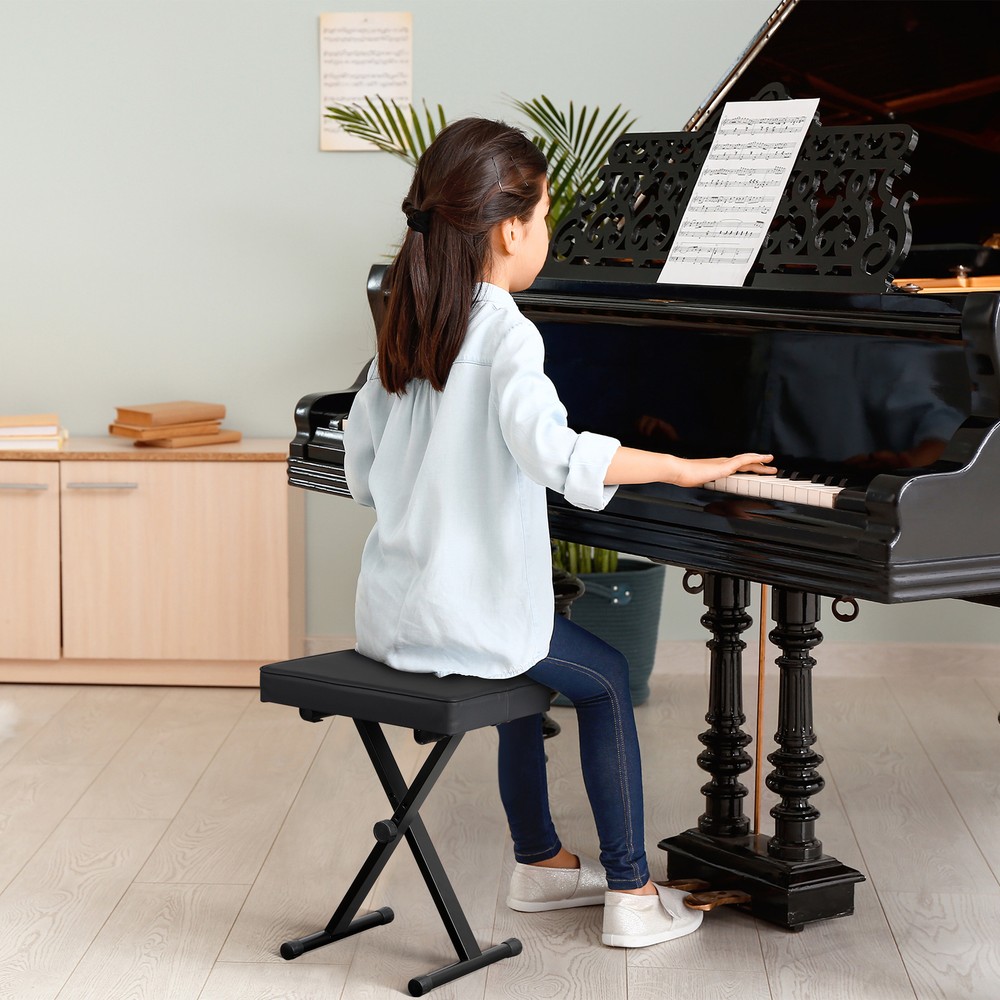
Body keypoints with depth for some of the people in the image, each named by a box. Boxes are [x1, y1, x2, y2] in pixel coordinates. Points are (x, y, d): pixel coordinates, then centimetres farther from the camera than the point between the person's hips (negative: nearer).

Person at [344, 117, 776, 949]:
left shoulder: (407, 327, 8)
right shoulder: (506, 334, -17)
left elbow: (362, 471, 15)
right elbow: (550, 449, -35)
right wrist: (684, 468, -28)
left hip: (390, 612, 8)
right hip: (464, 617, -8)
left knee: (533, 660, 30)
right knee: (606, 677, 13)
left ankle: (539, 862, 37)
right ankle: (632, 895, 12)